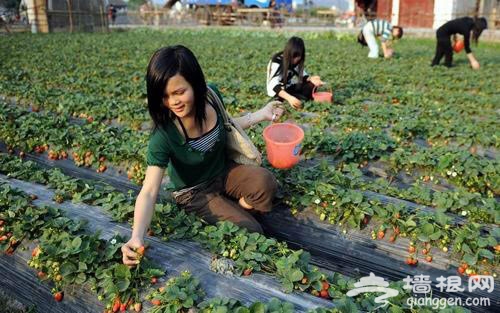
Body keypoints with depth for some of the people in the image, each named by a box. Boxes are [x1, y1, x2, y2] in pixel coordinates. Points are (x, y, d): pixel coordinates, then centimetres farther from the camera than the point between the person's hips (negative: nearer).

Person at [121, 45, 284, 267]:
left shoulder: (211, 95, -18)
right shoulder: (163, 136, -31)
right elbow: (149, 192, -33)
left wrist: (261, 115, 0)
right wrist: (137, 237, -49)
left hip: (224, 172, 4)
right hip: (195, 193, -4)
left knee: (265, 182, -27)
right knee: (250, 232, -18)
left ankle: (235, 208, 3)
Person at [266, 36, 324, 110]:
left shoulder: (297, 60, -9)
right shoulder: (277, 62, -28)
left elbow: (302, 75, 2)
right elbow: (274, 85, -38)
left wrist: (311, 78, -22)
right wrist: (289, 98, -53)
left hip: (290, 88, 7)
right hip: (277, 92, -7)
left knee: (311, 85, -15)